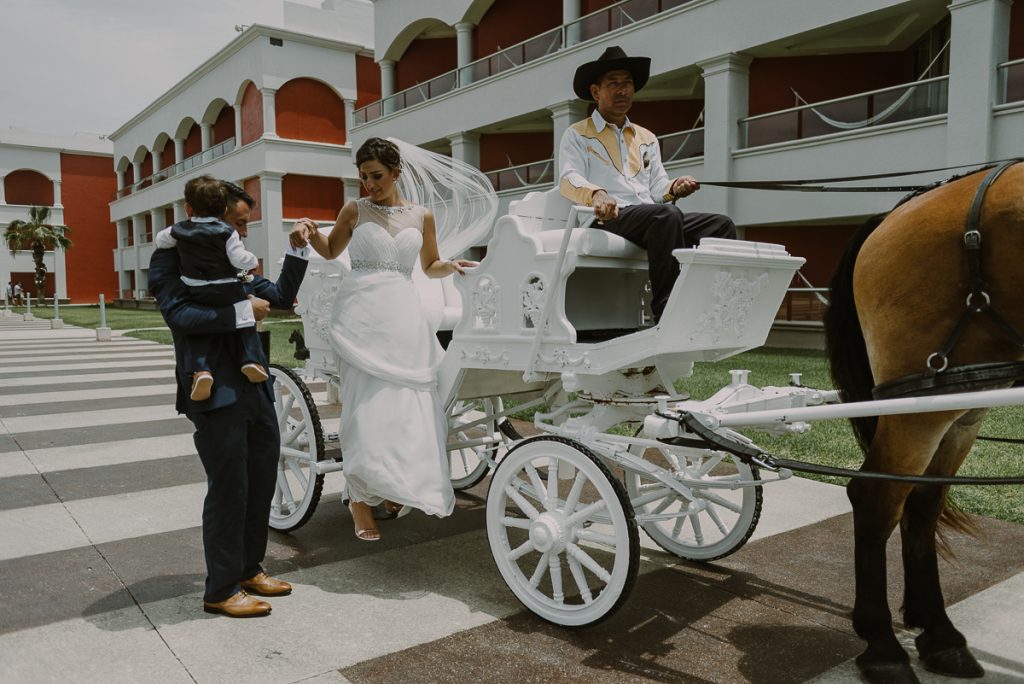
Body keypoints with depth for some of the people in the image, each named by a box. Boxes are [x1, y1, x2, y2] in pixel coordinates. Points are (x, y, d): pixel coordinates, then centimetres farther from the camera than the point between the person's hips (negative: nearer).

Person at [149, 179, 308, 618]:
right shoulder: (173, 259, -7)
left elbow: (282, 296, 20)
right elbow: (179, 314, -22)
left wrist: (298, 250, 10)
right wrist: (242, 311, -21)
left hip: (256, 390, 8)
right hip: (216, 395, -8)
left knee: (262, 484, 16)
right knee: (228, 491, 1)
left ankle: (249, 569, 34)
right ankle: (221, 590, 17)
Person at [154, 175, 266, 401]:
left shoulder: (179, 230, 4)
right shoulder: (226, 232, -6)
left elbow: (160, 240, 22)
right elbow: (240, 260, -10)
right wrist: (253, 260, 10)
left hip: (197, 295, 1)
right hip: (229, 292, -1)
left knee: (195, 331, 11)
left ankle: (200, 370, -11)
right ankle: (251, 360, 2)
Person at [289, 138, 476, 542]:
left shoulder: (422, 216, 12)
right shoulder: (354, 210, 9)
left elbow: (430, 266, 20)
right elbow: (331, 251, 20)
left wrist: (451, 266, -1)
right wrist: (309, 230, 0)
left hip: (403, 315, 2)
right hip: (361, 311, -2)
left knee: (407, 404, 0)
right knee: (365, 402, -7)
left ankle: (394, 486, 17)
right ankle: (361, 497, 2)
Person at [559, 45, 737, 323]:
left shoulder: (647, 139, 31)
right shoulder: (577, 136, 15)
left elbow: (657, 189, 20)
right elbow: (568, 181, -4)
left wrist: (673, 188, -5)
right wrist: (596, 193, -27)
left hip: (655, 220, 6)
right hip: (608, 220, -6)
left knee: (721, 225, -17)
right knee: (667, 215, -35)